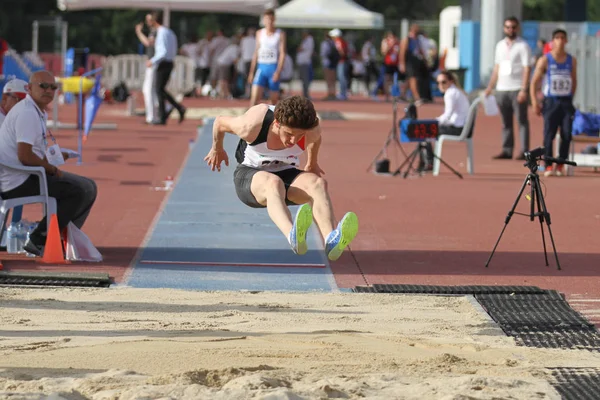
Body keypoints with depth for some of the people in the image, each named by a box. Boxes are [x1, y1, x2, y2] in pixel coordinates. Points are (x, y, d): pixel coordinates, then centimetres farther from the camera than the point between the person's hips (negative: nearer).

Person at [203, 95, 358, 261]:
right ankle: (293, 236, -72)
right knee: (273, 183, -41)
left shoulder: (312, 130, -18)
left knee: (317, 183, -32)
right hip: (249, 174, -3)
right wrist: (217, 149, 12)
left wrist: (312, 163, 25)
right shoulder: (252, 125, -27)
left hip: (287, 174, 3)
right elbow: (220, 122, -8)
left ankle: (330, 240, -61)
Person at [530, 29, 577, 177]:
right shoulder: (545, 60, 0)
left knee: (567, 134, -5)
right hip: (550, 102, -3)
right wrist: (534, 102, -9)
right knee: (549, 134, -8)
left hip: (566, 102, 3)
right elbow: (534, 82, -1)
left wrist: (571, 98, 12)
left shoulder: (571, 61, 9)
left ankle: (561, 164, 6)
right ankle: (548, 166, -5)